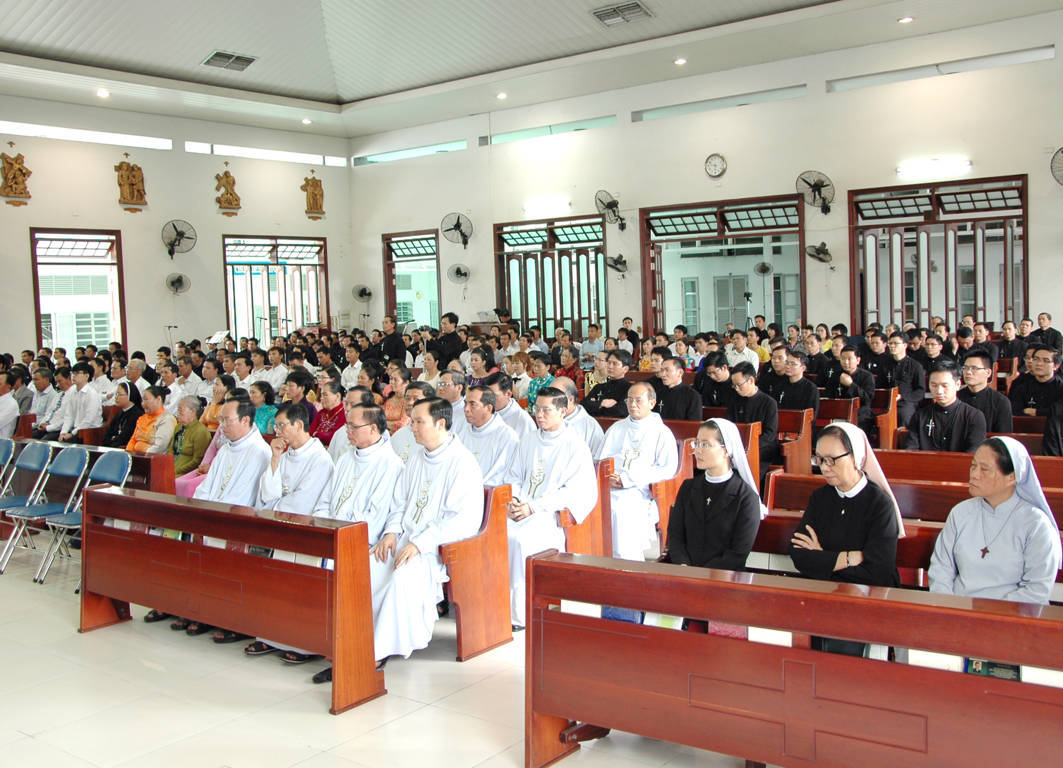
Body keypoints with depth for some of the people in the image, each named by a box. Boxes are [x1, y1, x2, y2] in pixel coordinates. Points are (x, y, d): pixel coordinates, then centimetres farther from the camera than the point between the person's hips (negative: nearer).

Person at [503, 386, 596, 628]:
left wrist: (534, 506, -17)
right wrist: (513, 500, -3)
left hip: (553, 514, -6)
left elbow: (577, 490, -11)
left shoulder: (575, 445, -2)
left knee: (520, 538, -31)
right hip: (521, 509, 6)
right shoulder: (528, 440, 18)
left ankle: (519, 613, -21)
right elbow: (513, 476, 20)